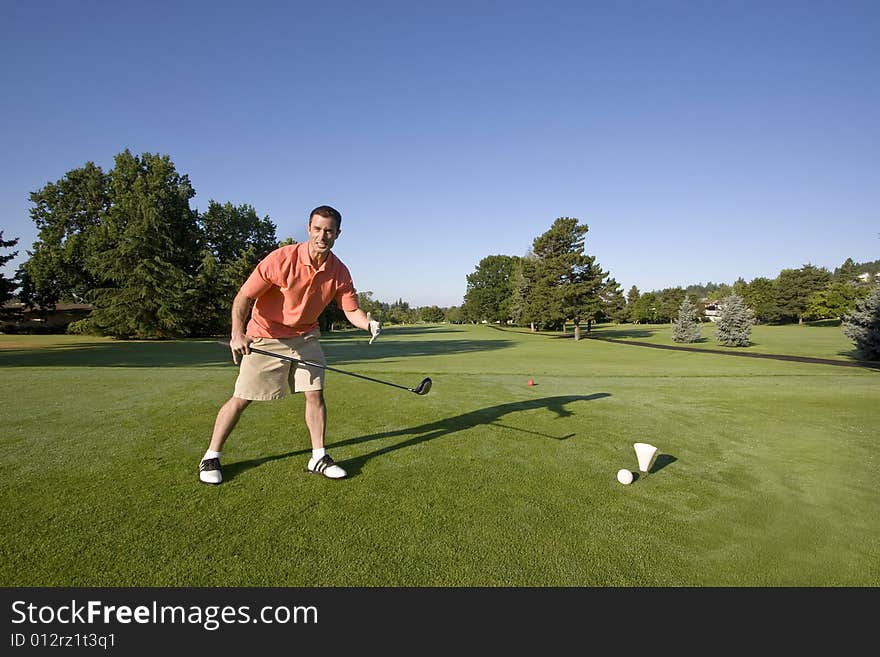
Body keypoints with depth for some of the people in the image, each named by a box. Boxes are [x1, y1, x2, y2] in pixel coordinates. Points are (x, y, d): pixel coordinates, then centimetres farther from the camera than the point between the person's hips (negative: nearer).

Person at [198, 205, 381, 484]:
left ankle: (319, 458, 14)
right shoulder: (281, 259, -22)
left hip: (305, 337, 4)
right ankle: (211, 457, 21)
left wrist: (369, 324, -27)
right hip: (264, 339, -3)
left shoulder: (340, 273, -10)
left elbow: (352, 310, -4)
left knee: (315, 394, 0)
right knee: (241, 398, 1)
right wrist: (238, 333, -32)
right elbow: (244, 297, -18)